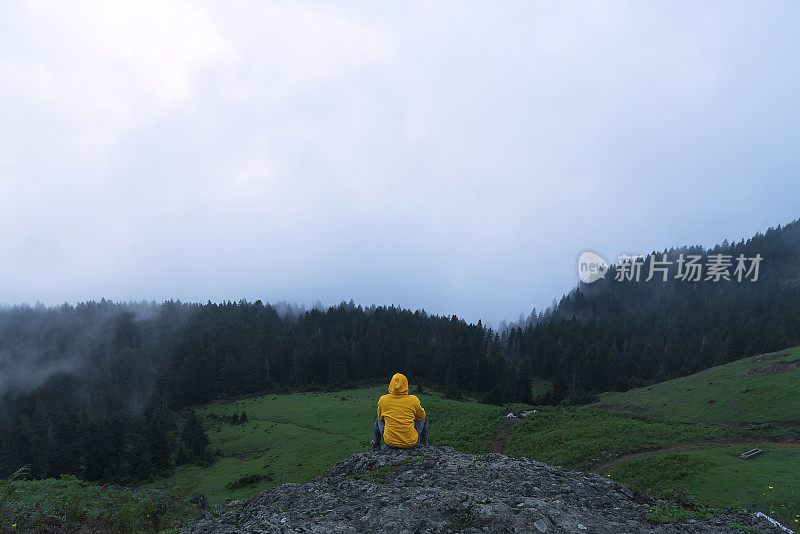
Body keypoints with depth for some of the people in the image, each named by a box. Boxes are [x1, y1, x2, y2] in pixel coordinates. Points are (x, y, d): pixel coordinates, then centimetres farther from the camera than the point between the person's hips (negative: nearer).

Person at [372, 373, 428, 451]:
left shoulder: (383, 400, -11)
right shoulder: (414, 400, -14)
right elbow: (421, 416, 5)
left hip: (389, 442, 1)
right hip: (410, 443, -1)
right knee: (424, 416, 26)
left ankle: (376, 444, 41)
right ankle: (424, 444, 40)